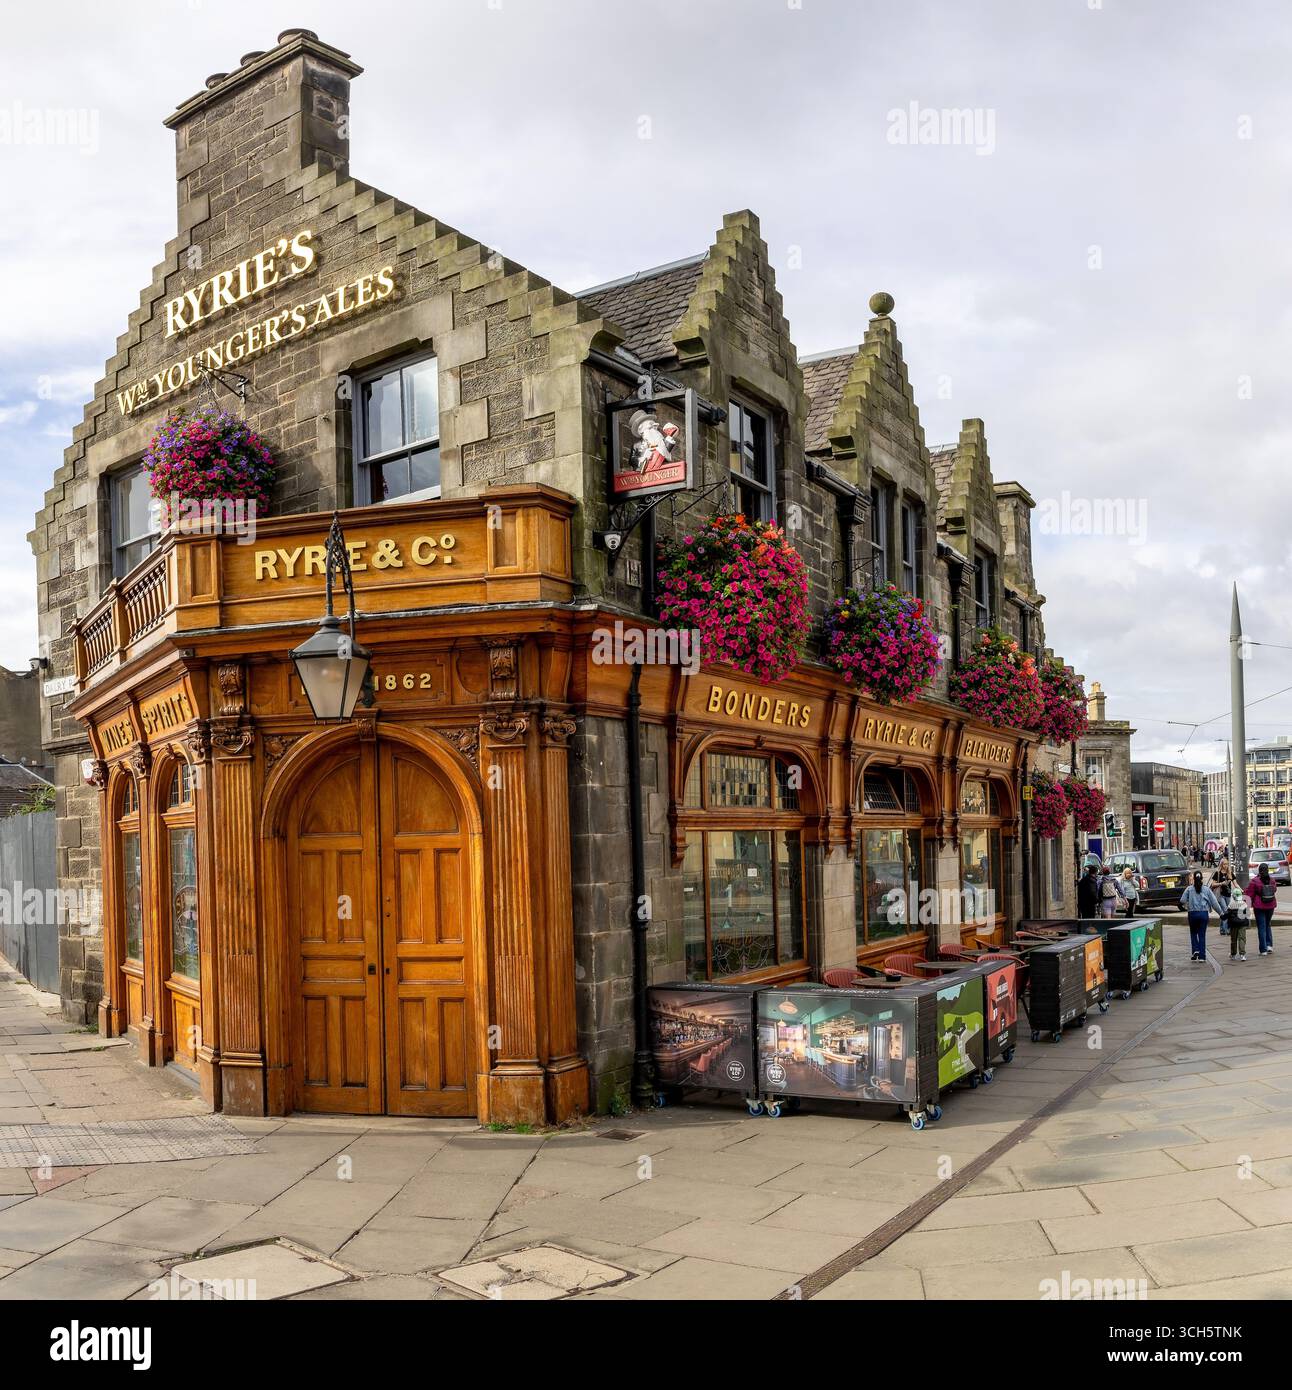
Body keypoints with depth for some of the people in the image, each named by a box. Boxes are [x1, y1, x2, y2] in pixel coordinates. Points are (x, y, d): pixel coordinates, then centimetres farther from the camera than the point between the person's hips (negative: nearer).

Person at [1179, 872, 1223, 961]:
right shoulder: (1207, 890, 2)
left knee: (1193, 933, 16)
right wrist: (1221, 913, 9)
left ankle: (1195, 950, -3)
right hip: (1204, 914, 1)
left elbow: (1182, 901, -9)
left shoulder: (1189, 889, 0)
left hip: (1192, 914, -1)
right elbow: (1214, 903, 2)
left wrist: (1185, 906, 12)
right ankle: (1202, 956, 6)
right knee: (1202, 935, 6)